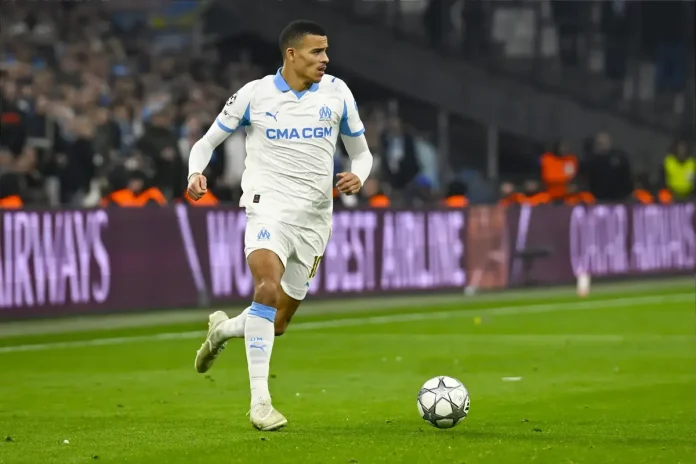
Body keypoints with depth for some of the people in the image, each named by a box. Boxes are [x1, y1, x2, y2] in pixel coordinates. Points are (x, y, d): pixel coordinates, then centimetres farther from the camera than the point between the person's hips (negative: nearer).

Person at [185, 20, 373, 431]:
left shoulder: (336, 92, 5)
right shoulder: (254, 94, -1)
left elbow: (361, 153, 15)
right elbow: (208, 141, 8)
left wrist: (358, 176, -8)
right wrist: (196, 173, -13)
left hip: (315, 217, 4)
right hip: (269, 206, -4)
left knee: (277, 324, 8)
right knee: (268, 288, -30)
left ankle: (223, 329, 42)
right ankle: (260, 401, -29)